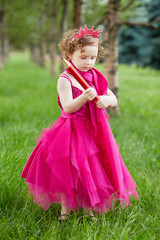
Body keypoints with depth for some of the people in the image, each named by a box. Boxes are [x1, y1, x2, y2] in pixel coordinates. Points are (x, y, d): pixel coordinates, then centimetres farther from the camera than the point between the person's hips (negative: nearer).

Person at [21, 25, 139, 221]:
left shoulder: (96, 77, 5)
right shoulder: (65, 79, -11)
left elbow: (113, 99, 7)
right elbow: (68, 108, -19)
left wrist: (106, 100, -17)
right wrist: (84, 97, -34)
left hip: (93, 130, 5)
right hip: (71, 130, -5)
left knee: (91, 170, 9)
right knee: (67, 170, 2)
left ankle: (89, 208, 27)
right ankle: (65, 208, 21)